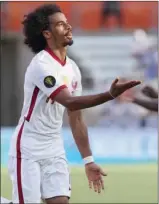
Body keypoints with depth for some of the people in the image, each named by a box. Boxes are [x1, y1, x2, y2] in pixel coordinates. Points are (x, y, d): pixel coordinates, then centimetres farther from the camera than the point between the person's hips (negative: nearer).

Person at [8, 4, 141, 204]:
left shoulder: (73, 69, 8)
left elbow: (76, 119, 13)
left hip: (54, 152, 7)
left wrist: (88, 161, 10)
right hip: (28, 151, -7)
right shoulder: (41, 65, -17)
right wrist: (111, 94, -41)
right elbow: (70, 102, -30)